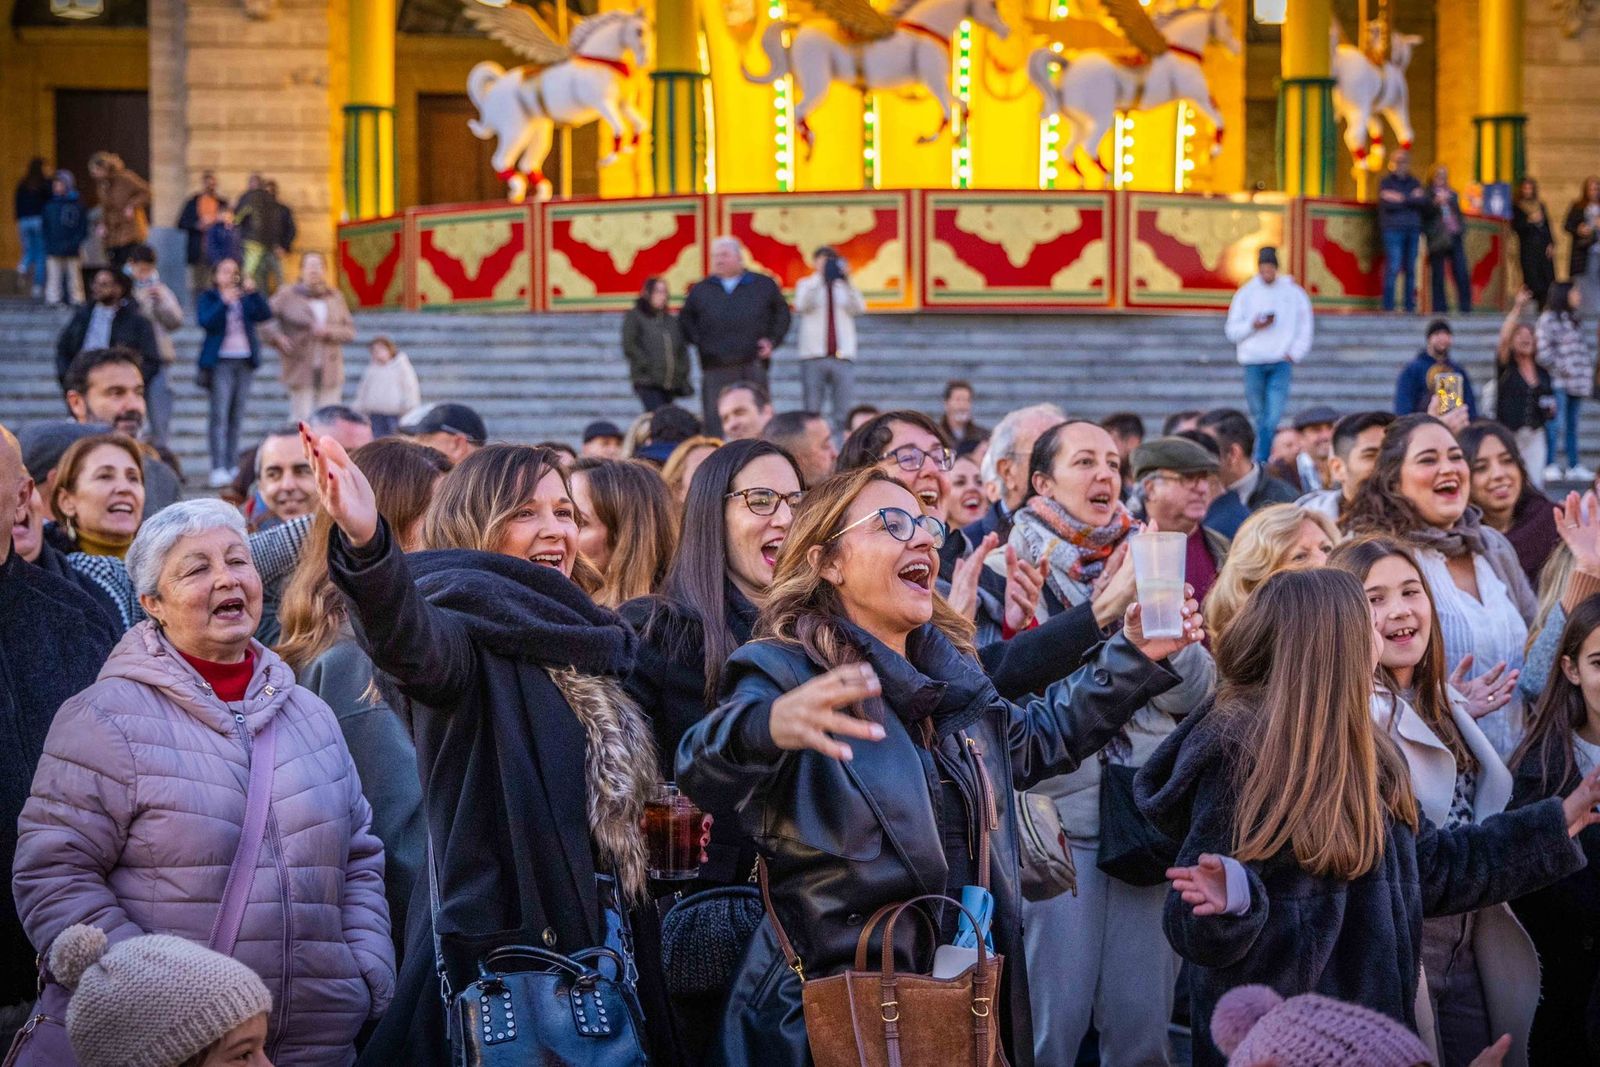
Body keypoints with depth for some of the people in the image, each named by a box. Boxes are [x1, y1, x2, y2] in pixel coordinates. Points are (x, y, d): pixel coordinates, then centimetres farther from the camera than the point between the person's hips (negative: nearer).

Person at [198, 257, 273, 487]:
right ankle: (218, 469, -17)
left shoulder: (247, 299, 13)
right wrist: (225, 302, -22)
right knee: (219, 415, -11)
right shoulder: (208, 298, 4)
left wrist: (253, 293, -14)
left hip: (245, 361, 4)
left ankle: (233, 467, 9)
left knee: (237, 416, 5)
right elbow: (206, 321, -13)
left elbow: (265, 314, -2)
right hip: (220, 362, -4)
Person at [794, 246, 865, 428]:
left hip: (843, 356, 1)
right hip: (814, 356, -1)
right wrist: (819, 276, -18)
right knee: (812, 412, -1)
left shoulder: (845, 286, 12)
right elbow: (802, 305, -10)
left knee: (845, 413, -5)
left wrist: (847, 280, -18)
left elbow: (859, 308, -4)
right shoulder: (806, 284, 10)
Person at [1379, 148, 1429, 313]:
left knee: (1411, 268, 3)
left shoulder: (1413, 182, 17)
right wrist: (1412, 199, -3)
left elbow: (1424, 203, 2)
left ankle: (1410, 305, 6)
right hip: (1393, 229, -4)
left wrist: (1402, 199, -7)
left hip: (1413, 230, 4)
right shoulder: (1386, 182, 6)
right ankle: (1389, 306, -10)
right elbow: (1388, 204, -10)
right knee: (1393, 268, -11)